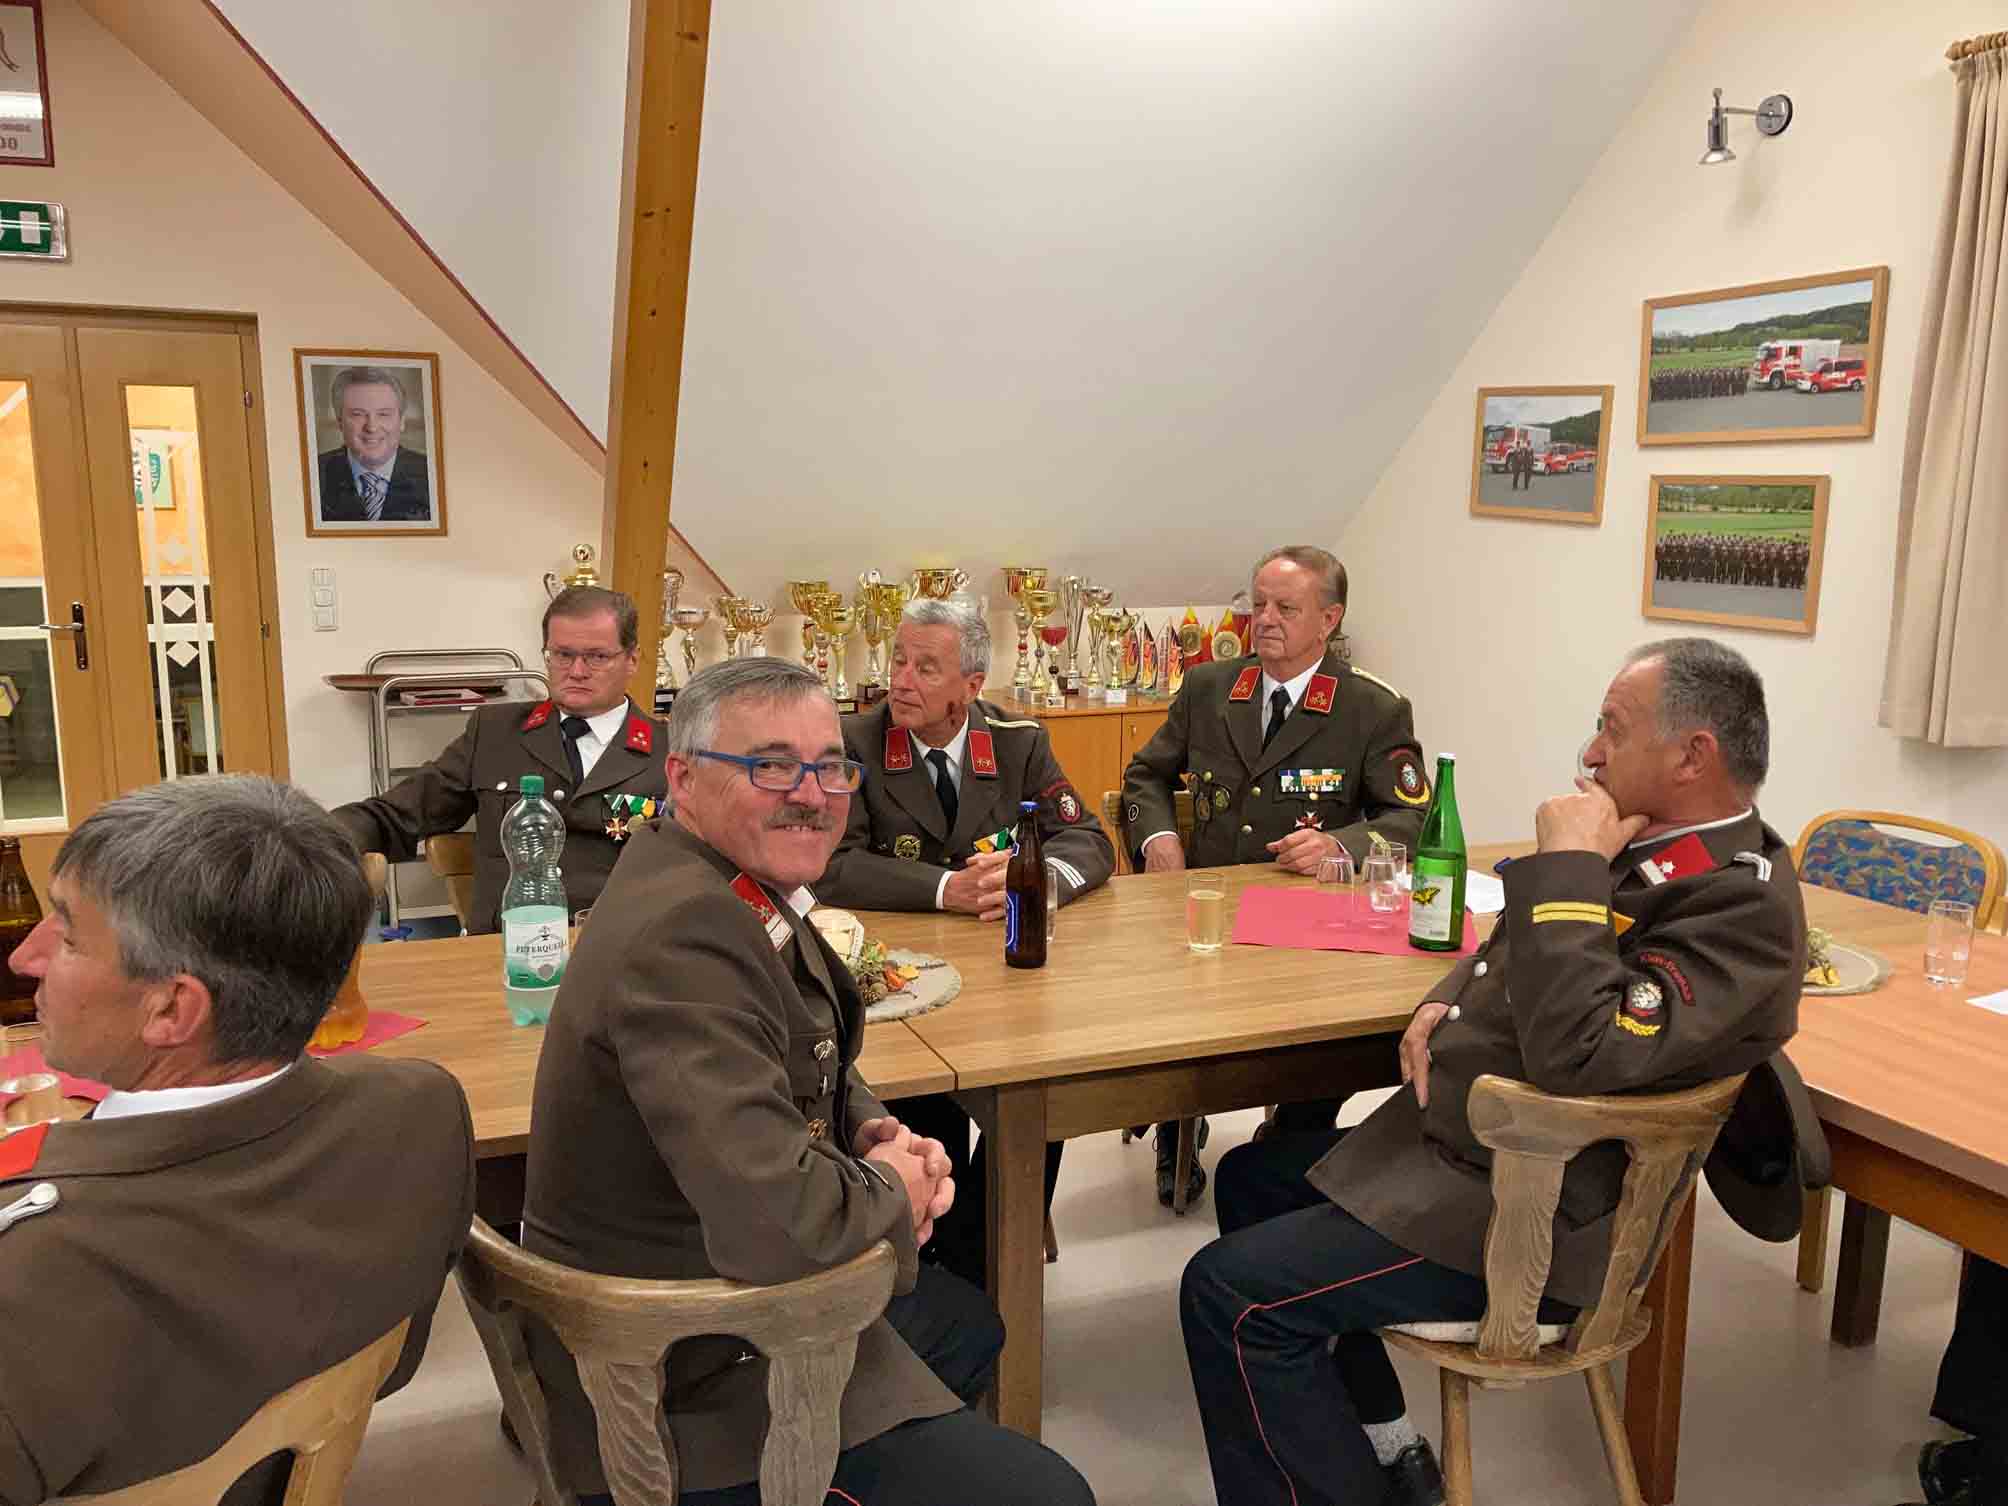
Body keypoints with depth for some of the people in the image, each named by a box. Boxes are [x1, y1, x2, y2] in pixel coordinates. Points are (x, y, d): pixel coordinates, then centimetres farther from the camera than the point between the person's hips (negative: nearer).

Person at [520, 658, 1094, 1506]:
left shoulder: (727, 881, 0)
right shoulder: (685, 934, -31)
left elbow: (810, 1067, 16)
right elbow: (782, 1223, -39)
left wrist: (874, 1133, -4)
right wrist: (892, 1191, -17)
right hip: (693, 1395, -10)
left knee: (966, 1326, 29)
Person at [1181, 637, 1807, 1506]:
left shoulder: (1743, 903, -23)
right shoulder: (1660, 847, 5)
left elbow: (1580, 1058, -34)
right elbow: (1519, 952, 19)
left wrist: (1565, 869, -27)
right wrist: (1444, 1005, -1)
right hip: (1456, 1139, 10)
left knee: (1230, 1292, -15)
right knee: (1250, 1178, 21)